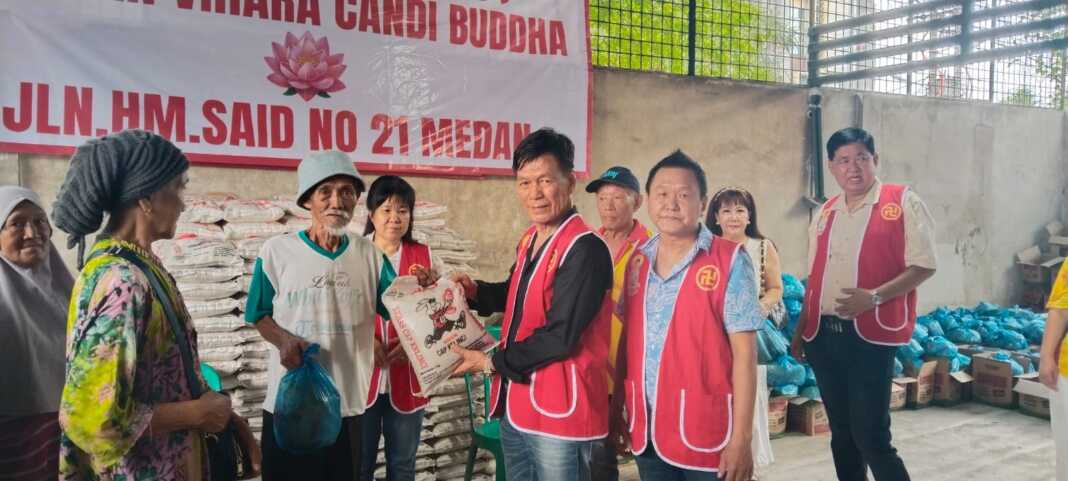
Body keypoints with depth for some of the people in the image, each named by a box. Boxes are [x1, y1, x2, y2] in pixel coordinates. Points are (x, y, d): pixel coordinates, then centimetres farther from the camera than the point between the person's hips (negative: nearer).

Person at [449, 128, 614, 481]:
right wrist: (476, 291, 4)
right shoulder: (529, 240, 7)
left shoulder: (585, 250, -20)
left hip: (560, 411, -8)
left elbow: (560, 337, -24)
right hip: (515, 405, 9)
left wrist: (491, 362, -14)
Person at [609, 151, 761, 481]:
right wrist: (617, 410, 11)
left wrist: (741, 437, -14)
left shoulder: (729, 261, -9)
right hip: (646, 431, 5)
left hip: (706, 434, -4)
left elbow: (744, 353, -11)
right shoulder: (638, 261, 6)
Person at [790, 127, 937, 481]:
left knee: (871, 436, -5)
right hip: (823, 335, 6)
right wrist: (800, 330, 15)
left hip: (872, 336, -5)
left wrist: (875, 296, -22)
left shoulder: (903, 202, -4)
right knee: (841, 433, 14)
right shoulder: (825, 213, 12)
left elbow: (924, 265, -9)